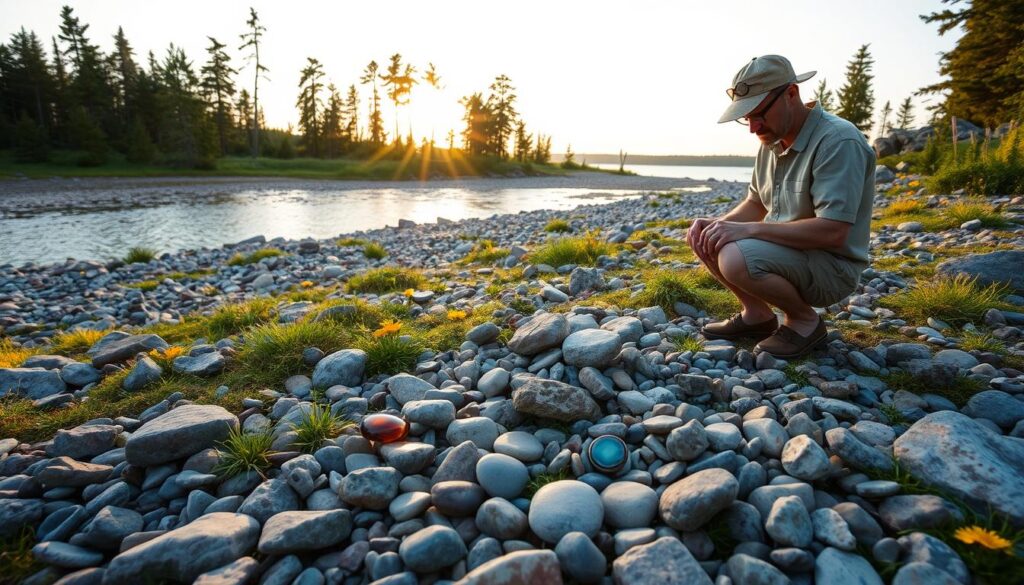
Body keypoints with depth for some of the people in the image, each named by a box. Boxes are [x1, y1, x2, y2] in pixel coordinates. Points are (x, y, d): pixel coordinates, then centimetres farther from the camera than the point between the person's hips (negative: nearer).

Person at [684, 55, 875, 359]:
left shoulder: (839, 141, -21)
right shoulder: (771, 141, 5)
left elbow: (832, 231, -29)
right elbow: (755, 204, 14)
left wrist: (748, 229, -29)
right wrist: (719, 223, -7)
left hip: (832, 267, -8)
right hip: (787, 249, 8)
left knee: (736, 260, -32)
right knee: (706, 240, -2)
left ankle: (805, 319, -6)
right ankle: (756, 313, 9)